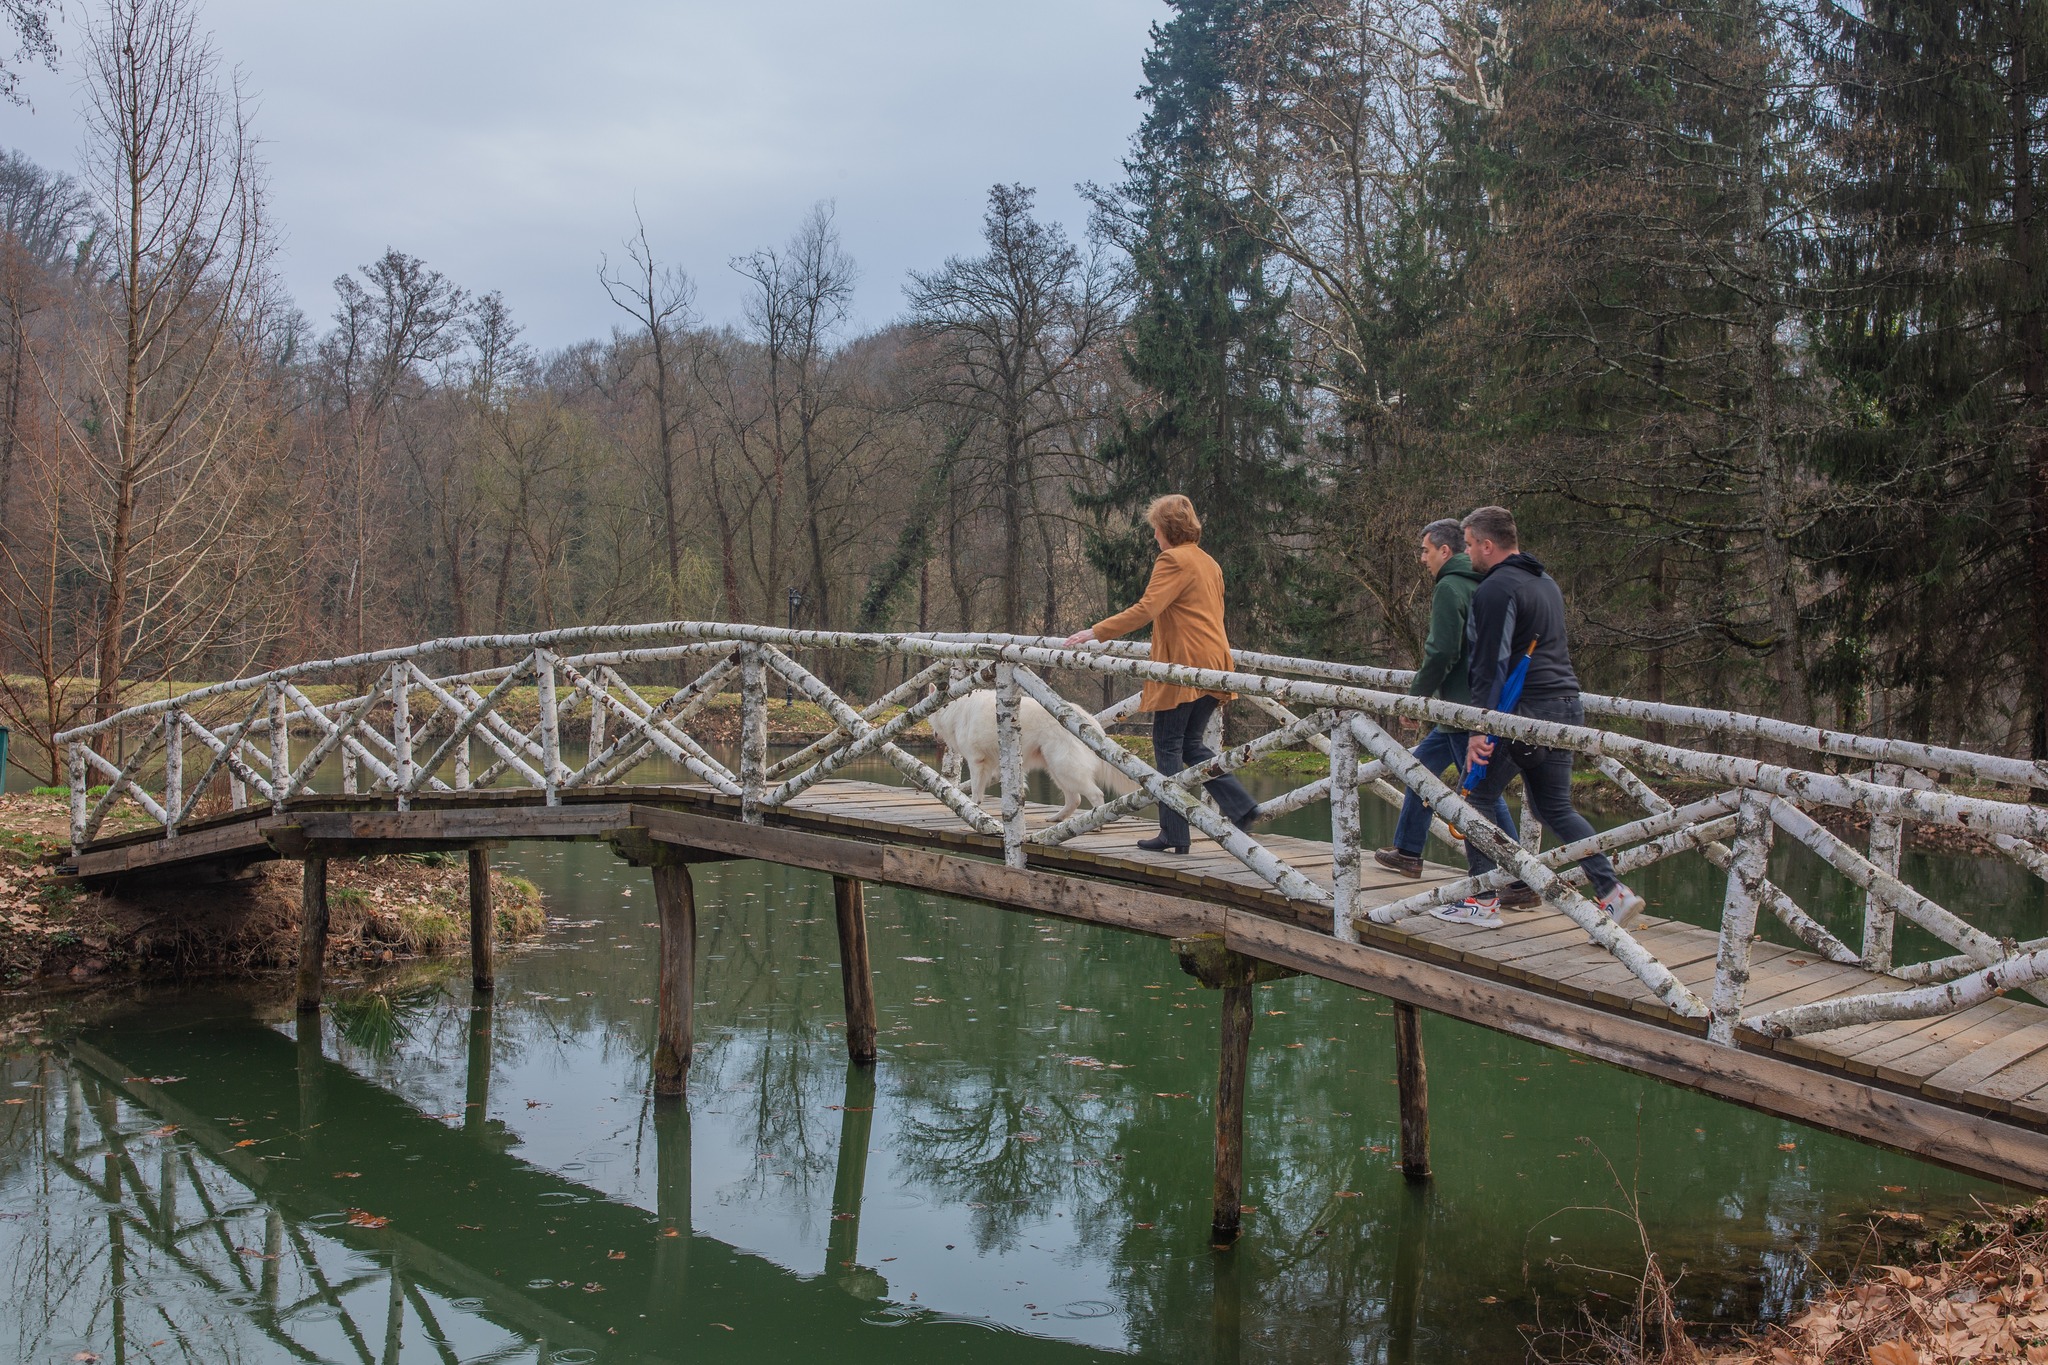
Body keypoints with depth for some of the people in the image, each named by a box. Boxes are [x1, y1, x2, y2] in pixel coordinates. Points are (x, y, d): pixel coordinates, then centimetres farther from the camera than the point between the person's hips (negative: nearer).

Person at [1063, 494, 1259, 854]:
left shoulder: (1173, 560, -9)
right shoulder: (1208, 562, 18)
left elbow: (1146, 609, -20)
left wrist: (1096, 632, -19)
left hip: (1185, 664, -9)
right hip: (1213, 664, 9)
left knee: (1168, 746, -1)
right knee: (1191, 744, 16)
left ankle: (1174, 834, 0)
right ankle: (1241, 806, 5)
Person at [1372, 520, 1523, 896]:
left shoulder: (1449, 588, -14)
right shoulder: (1479, 585, 13)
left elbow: (1442, 653, -21)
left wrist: (1416, 696, -9)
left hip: (1467, 706, -10)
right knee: (1422, 762, 22)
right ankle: (1407, 853, 32)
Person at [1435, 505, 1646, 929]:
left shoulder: (1496, 589, -11)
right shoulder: (1546, 582, 19)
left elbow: (1491, 663, -18)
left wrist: (1479, 728, -19)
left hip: (1524, 711, -9)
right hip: (1567, 706, 9)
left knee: (1474, 798, 4)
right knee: (1555, 809, 15)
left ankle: (1483, 902, 5)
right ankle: (1613, 892, 4)